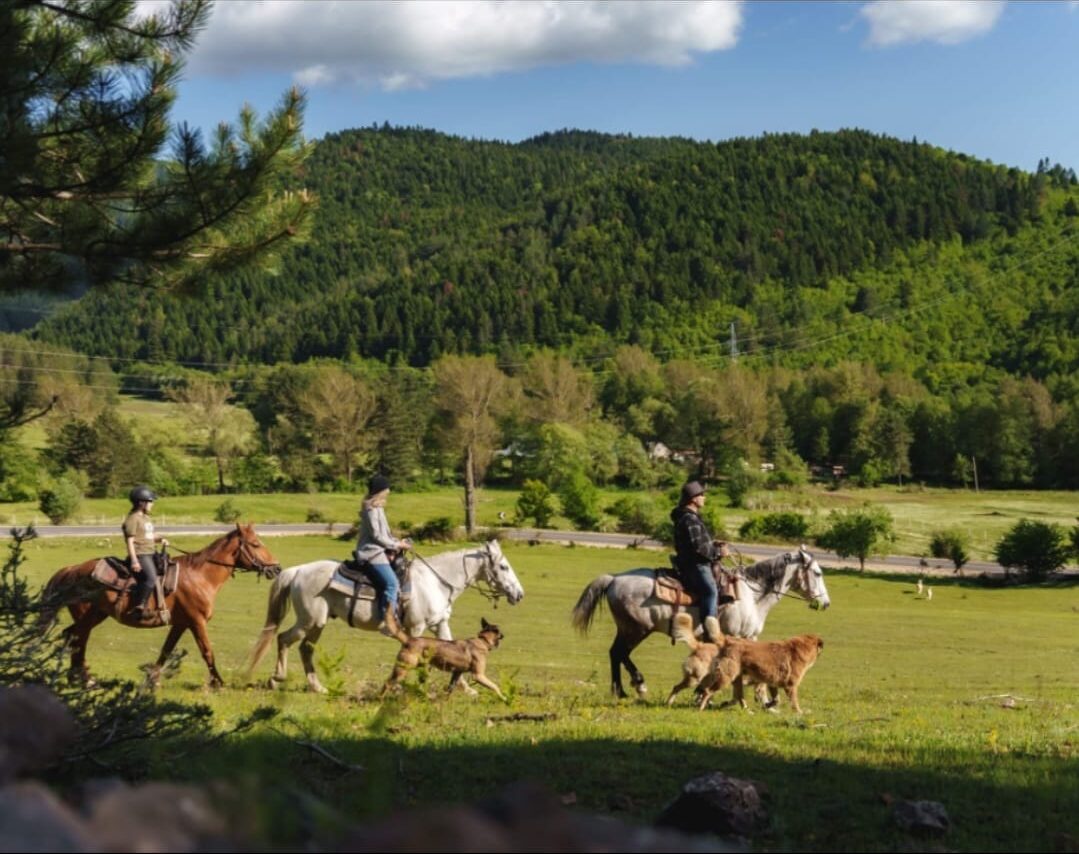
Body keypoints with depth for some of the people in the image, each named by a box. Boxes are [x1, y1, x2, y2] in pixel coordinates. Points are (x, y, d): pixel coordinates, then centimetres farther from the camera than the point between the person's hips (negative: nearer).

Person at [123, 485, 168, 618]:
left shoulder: (146, 518, 20)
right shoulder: (133, 519, -9)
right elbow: (130, 541, -14)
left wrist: (161, 539, 9)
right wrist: (134, 561, -22)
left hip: (150, 554, 10)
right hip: (140, 555, -10)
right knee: (151, 579, -27)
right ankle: (138, 607, -23)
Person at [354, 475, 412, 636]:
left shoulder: (378, 508, 19)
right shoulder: (372, 509, -12)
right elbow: (376, 535, -16)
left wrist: (398, 542, 10)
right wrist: (396, 545, -9)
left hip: (377, 552, 11)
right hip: (371, 553, -11)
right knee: (391, 582, -23)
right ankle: (388, 620, -25)